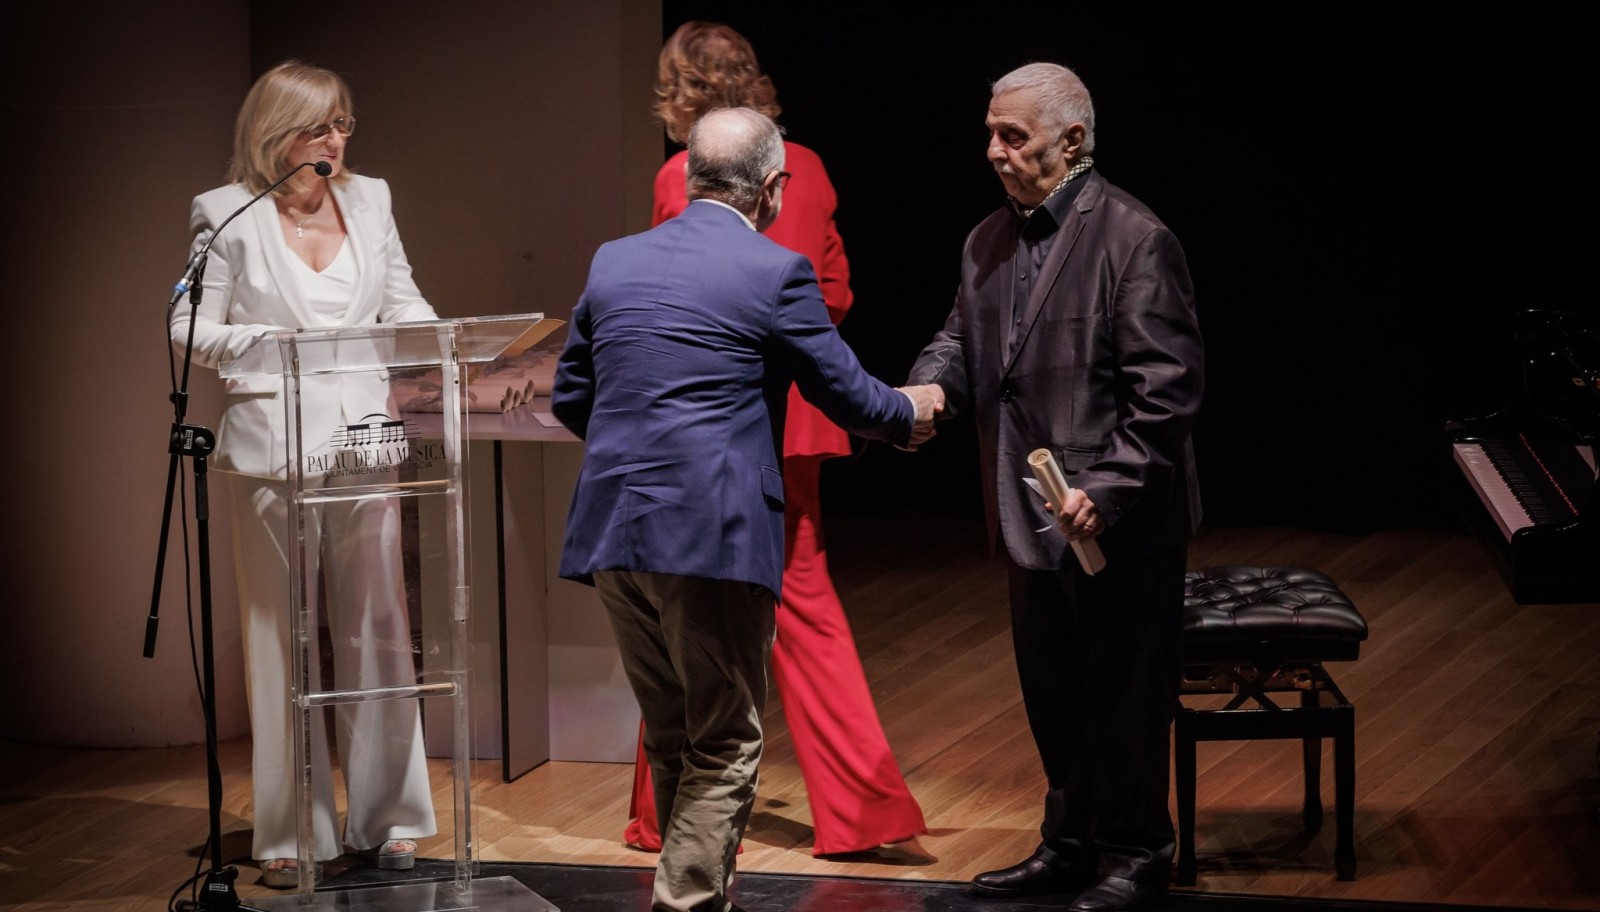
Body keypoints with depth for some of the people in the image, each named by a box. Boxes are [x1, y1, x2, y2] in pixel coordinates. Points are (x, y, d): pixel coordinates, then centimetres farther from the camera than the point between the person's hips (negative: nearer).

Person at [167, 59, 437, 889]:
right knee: (282, 635, 2)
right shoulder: (226, 215, 0)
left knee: (377, 627, 6)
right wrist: (276, 340, -16)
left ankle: (386, 818, 15)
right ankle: (290, 834, 9)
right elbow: (191, 330, -2)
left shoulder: (369, 200, 12)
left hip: (364, 438, 3)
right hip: (272, 440, -3)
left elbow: (402, 302, 16)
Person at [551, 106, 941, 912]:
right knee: (723, 746, 3)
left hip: (611, 535, 6)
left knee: (669, 738, 17)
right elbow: (846, 394, 1)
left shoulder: (614, 262, 10)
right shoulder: (774, 272, -6)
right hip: (712, 537, -6)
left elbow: (569, 398, 16)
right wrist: (909, 413, 22)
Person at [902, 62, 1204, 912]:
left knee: (1123, 695, 4)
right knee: (1051, 692, 17)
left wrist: (1106, 490, -22)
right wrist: (931, 388, -7)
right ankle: (1071, 842, 32)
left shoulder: (1135, 239, -14)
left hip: (1117, 523, -7)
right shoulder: (989, 242, 9)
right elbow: (962, 339, 17)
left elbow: (1167, 387, -17)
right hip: (1031, 519, 7)